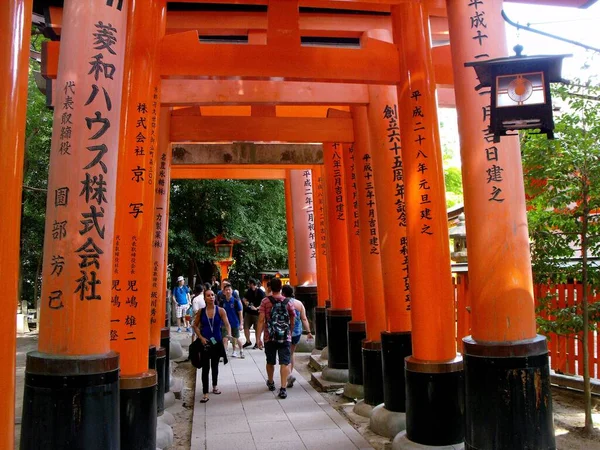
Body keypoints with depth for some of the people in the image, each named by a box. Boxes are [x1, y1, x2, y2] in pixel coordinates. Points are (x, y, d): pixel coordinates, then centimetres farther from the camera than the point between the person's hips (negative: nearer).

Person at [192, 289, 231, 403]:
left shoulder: (220, 311, -5)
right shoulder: (201, 311, -3)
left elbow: (227, 324, -11)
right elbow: (195, 326, 7)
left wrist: (228, 335, -30)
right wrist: (201, 337, -6)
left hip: (217, 342, 1)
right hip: (205, 342, -1)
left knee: (215, 366, 18)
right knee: (205, 367, -2)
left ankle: (215, 386, 39)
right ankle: (205, 394, 2)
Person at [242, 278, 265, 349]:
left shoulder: (260, 292, -11)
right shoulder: (248, 291, 9)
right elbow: (244, 298, 23)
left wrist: (256, 308, -27)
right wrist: (245, 302, 1)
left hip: (257, 313, -6)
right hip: (248, 312, 6)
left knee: (257, 328, 4)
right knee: (246, 327, 7)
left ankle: (257, 343, 16)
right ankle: (248, 341, 23)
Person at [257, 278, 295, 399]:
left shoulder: (265, 301, -6)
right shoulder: (288, 302, -1)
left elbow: (261, 320, -10)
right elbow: (292, 322, 7)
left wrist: (258, 338, -8)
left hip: (269, 337, 1)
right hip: (285, 337, -1)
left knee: (270, 362, 18)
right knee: (284, 363, 0)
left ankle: (271, 383, 38)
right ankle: (283, 388, -8)